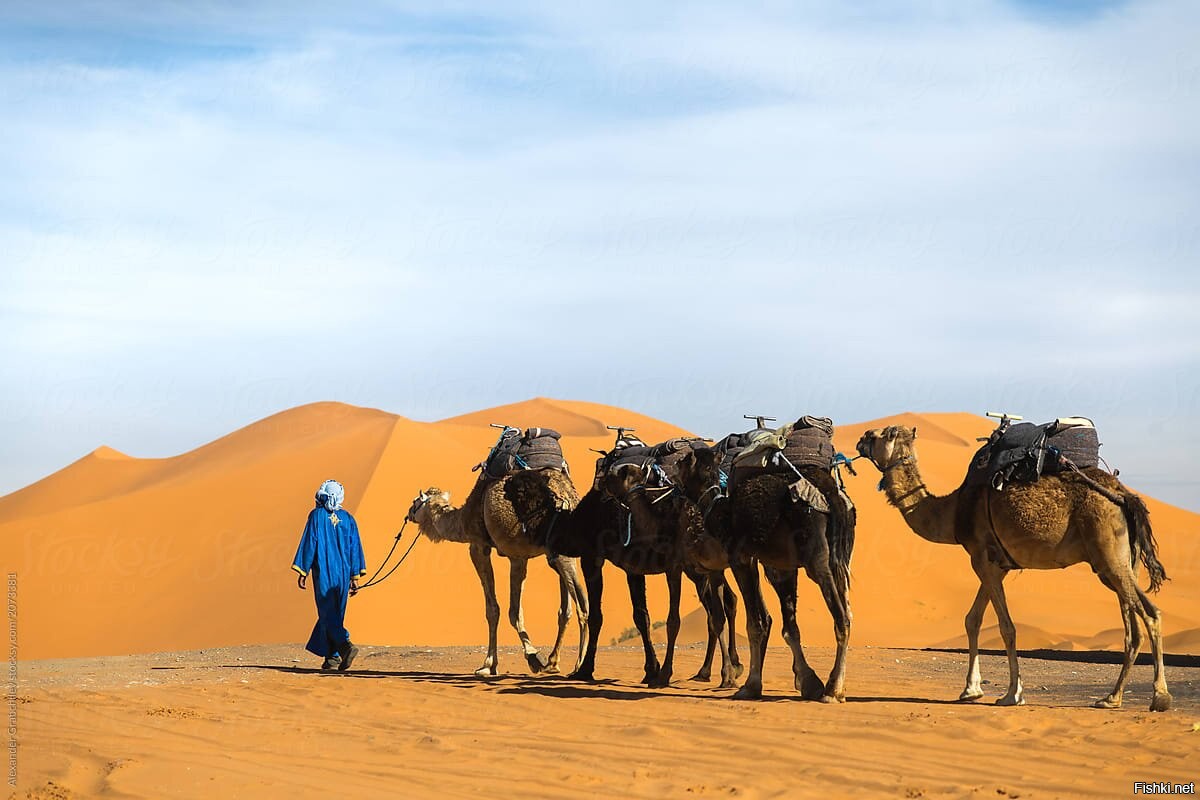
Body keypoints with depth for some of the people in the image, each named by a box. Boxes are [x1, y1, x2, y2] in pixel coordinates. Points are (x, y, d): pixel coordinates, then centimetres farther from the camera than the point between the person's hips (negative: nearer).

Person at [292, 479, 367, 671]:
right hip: (342, 574, 5)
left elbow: (309, 543, -7)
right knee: (335, 614, 13)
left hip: (323, 574, -5)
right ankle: (331, 655, 14)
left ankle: (345, 645, -27)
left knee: (328, 614, -5)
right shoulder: (348, 518, 7)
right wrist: (355, 577, 11)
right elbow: (355, 548, 7)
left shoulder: (317, 516, -5)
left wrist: (302, 572, -2)